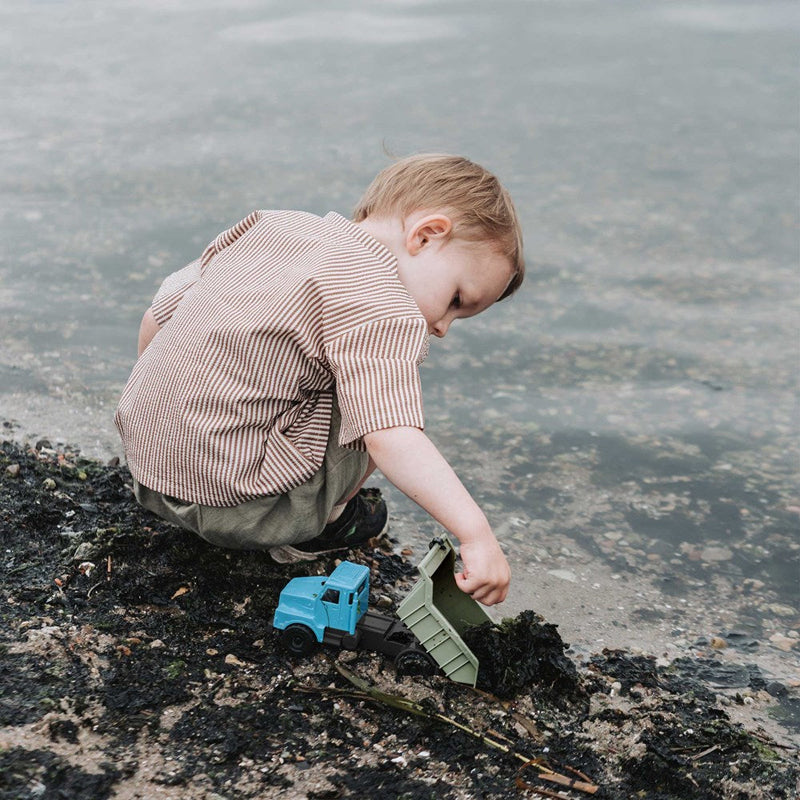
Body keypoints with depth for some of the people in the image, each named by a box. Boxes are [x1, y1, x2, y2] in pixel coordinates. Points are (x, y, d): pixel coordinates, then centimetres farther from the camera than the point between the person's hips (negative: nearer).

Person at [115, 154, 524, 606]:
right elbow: (392, 440, -30)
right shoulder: (385, 310, -16)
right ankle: (315, 530, 9)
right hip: (236, 503, -8)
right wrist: (477, 534, -29)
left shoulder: (272, 225, 8)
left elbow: (157, 318, 15)